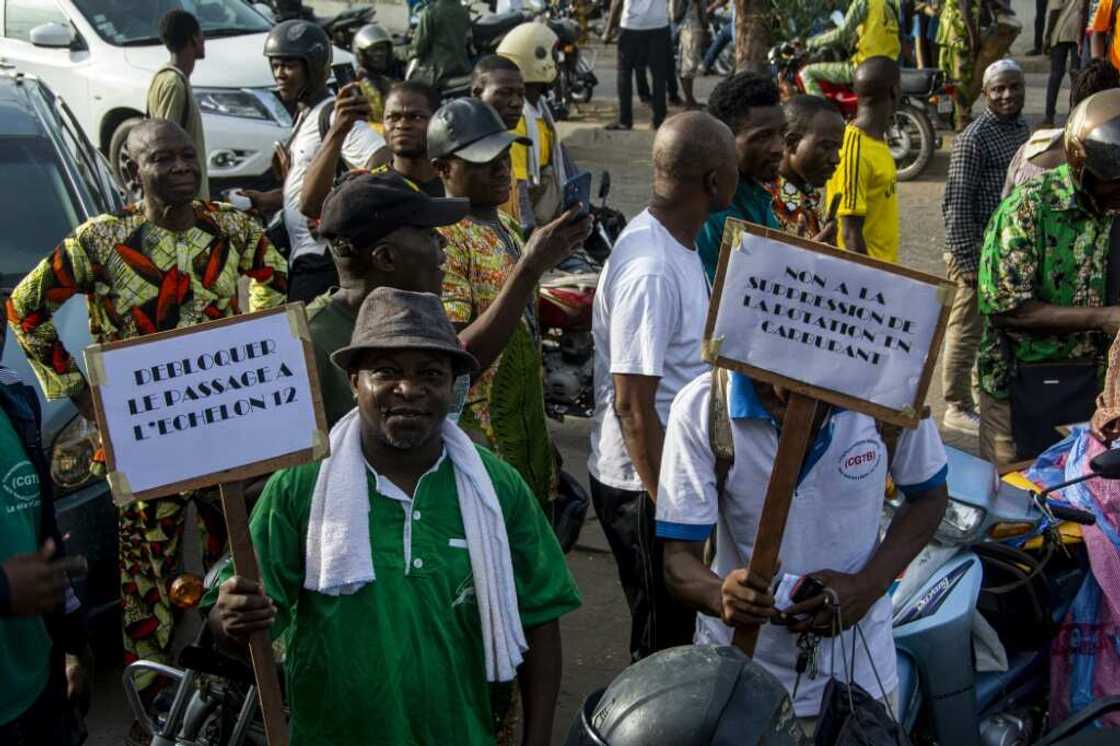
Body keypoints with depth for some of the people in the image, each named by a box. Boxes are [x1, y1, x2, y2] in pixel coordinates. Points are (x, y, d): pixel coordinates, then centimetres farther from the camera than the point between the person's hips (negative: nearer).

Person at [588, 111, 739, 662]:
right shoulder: (650, 271, -26)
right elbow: (633, 406, -25)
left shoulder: (677, 244, 7)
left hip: (681, 470, 10)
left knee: (676, 634, 23)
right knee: (663, 645, 7)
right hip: (645, 486, -10)